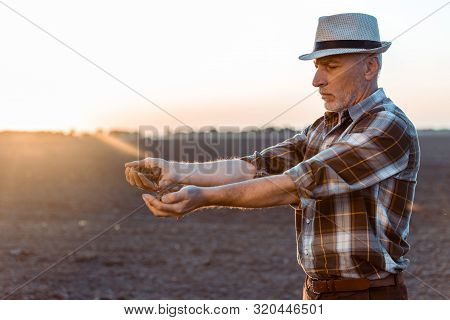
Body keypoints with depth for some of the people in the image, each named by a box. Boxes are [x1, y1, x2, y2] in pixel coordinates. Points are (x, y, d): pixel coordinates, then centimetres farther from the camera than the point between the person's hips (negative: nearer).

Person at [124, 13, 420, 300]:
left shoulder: (390, 128, -16)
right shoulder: (325, 127, 11)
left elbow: (297, 184, -24)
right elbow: (258, 167, 1)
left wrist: (206, 197, -28)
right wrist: (178, 172, -11)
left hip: (367, 294, -7)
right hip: (316, 294, 8)